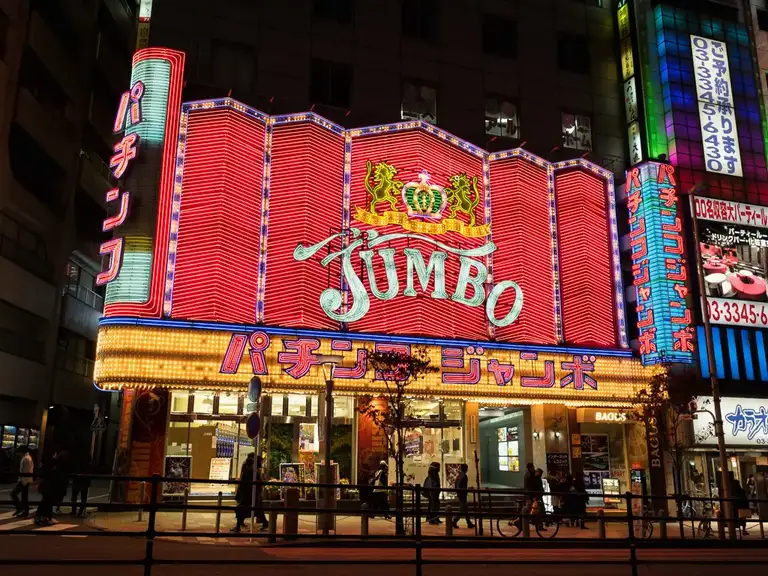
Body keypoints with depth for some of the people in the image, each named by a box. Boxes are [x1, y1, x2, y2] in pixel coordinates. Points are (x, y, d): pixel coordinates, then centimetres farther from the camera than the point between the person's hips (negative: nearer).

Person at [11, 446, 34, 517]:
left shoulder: (25, 459, -15)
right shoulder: (29, 457, 16)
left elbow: (26, 471, -21)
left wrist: (23, 481, -21)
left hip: (24, 480, -10)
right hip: (27, 480, 10)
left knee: (13, 493, -5)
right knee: (24, 496, 10)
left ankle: (19, 508, -3)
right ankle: (25, 511, 11)